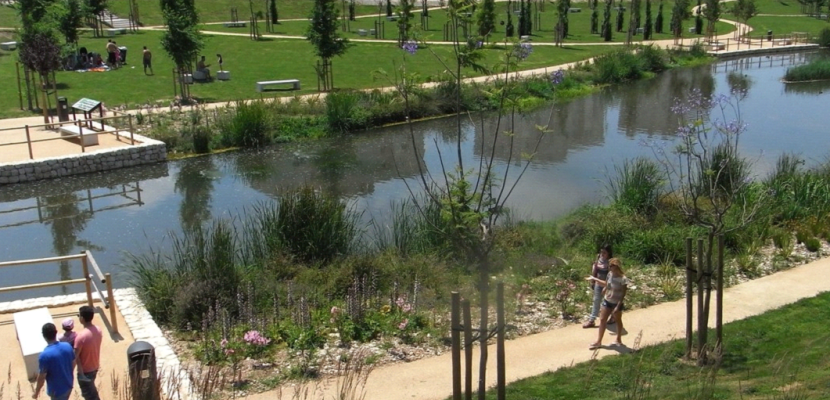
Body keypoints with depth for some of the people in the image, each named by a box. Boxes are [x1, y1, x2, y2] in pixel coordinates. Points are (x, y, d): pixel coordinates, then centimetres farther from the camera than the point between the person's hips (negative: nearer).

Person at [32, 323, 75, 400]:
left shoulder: (44, 355, -28)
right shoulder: (67, 346, -11)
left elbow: (41, 377, -19)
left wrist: (36, 392, -4)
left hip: (56, 390, -5)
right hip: (68, 385, 5)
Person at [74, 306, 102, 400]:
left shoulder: (81, 336, -30)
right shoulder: (98, 330, -7)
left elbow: (76, 356, -22)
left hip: (85, 370, -7)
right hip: (95, 367, 7)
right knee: (91, 391, 29)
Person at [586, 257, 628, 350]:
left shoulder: (623, 279, -24)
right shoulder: (610, 274, -5)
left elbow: (623, 294, -20)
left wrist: (618, 307, -23)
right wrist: (594, 279, 15)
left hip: (616, 303, -6)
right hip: (607, 301, 6)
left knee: (618, 321, 15)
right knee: (602, 320, 6)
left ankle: (619, 339, 35)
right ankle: (598, 341, 12)